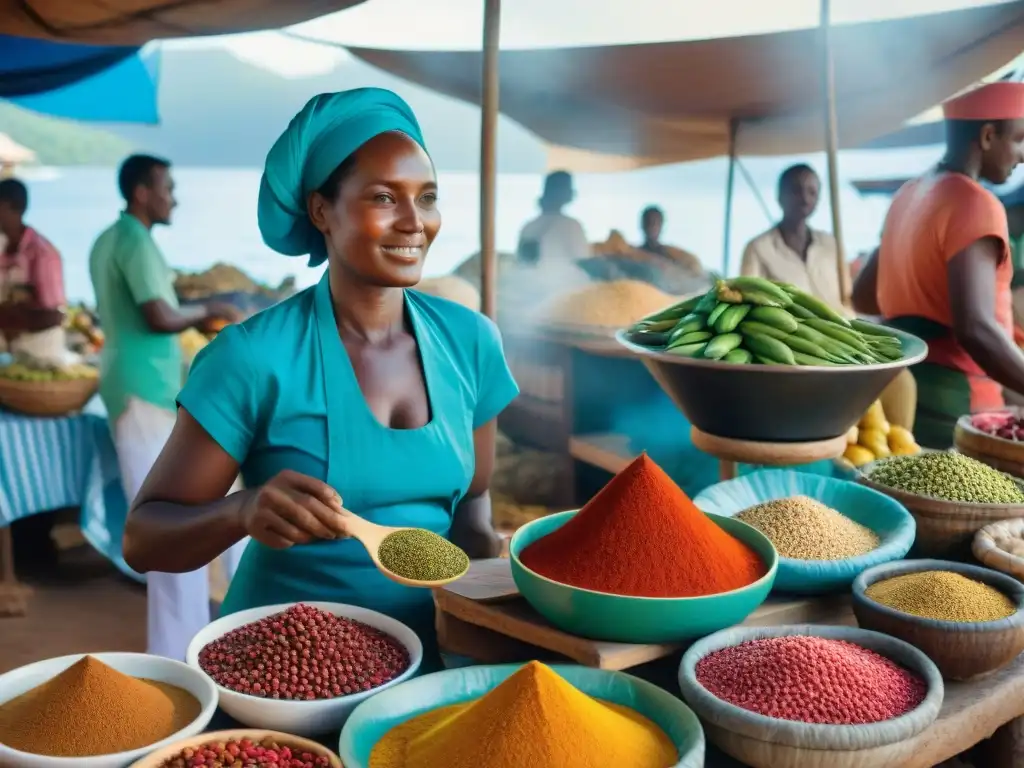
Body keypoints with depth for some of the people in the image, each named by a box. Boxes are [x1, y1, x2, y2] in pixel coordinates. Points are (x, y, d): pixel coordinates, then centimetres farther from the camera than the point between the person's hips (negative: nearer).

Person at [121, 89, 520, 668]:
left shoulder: (469, 340, -1)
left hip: (429, 650, 2)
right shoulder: (253, 356, -14)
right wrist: (244, 513, -28)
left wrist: (485, 548, -9)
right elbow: (144, 539, -10)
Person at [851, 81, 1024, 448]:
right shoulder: (974, 204, -14)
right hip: (953, 401, -9)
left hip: (903, 389, 9)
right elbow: (976, 330, -25)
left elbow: (863, 297, 23)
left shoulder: (909, 195, 13)